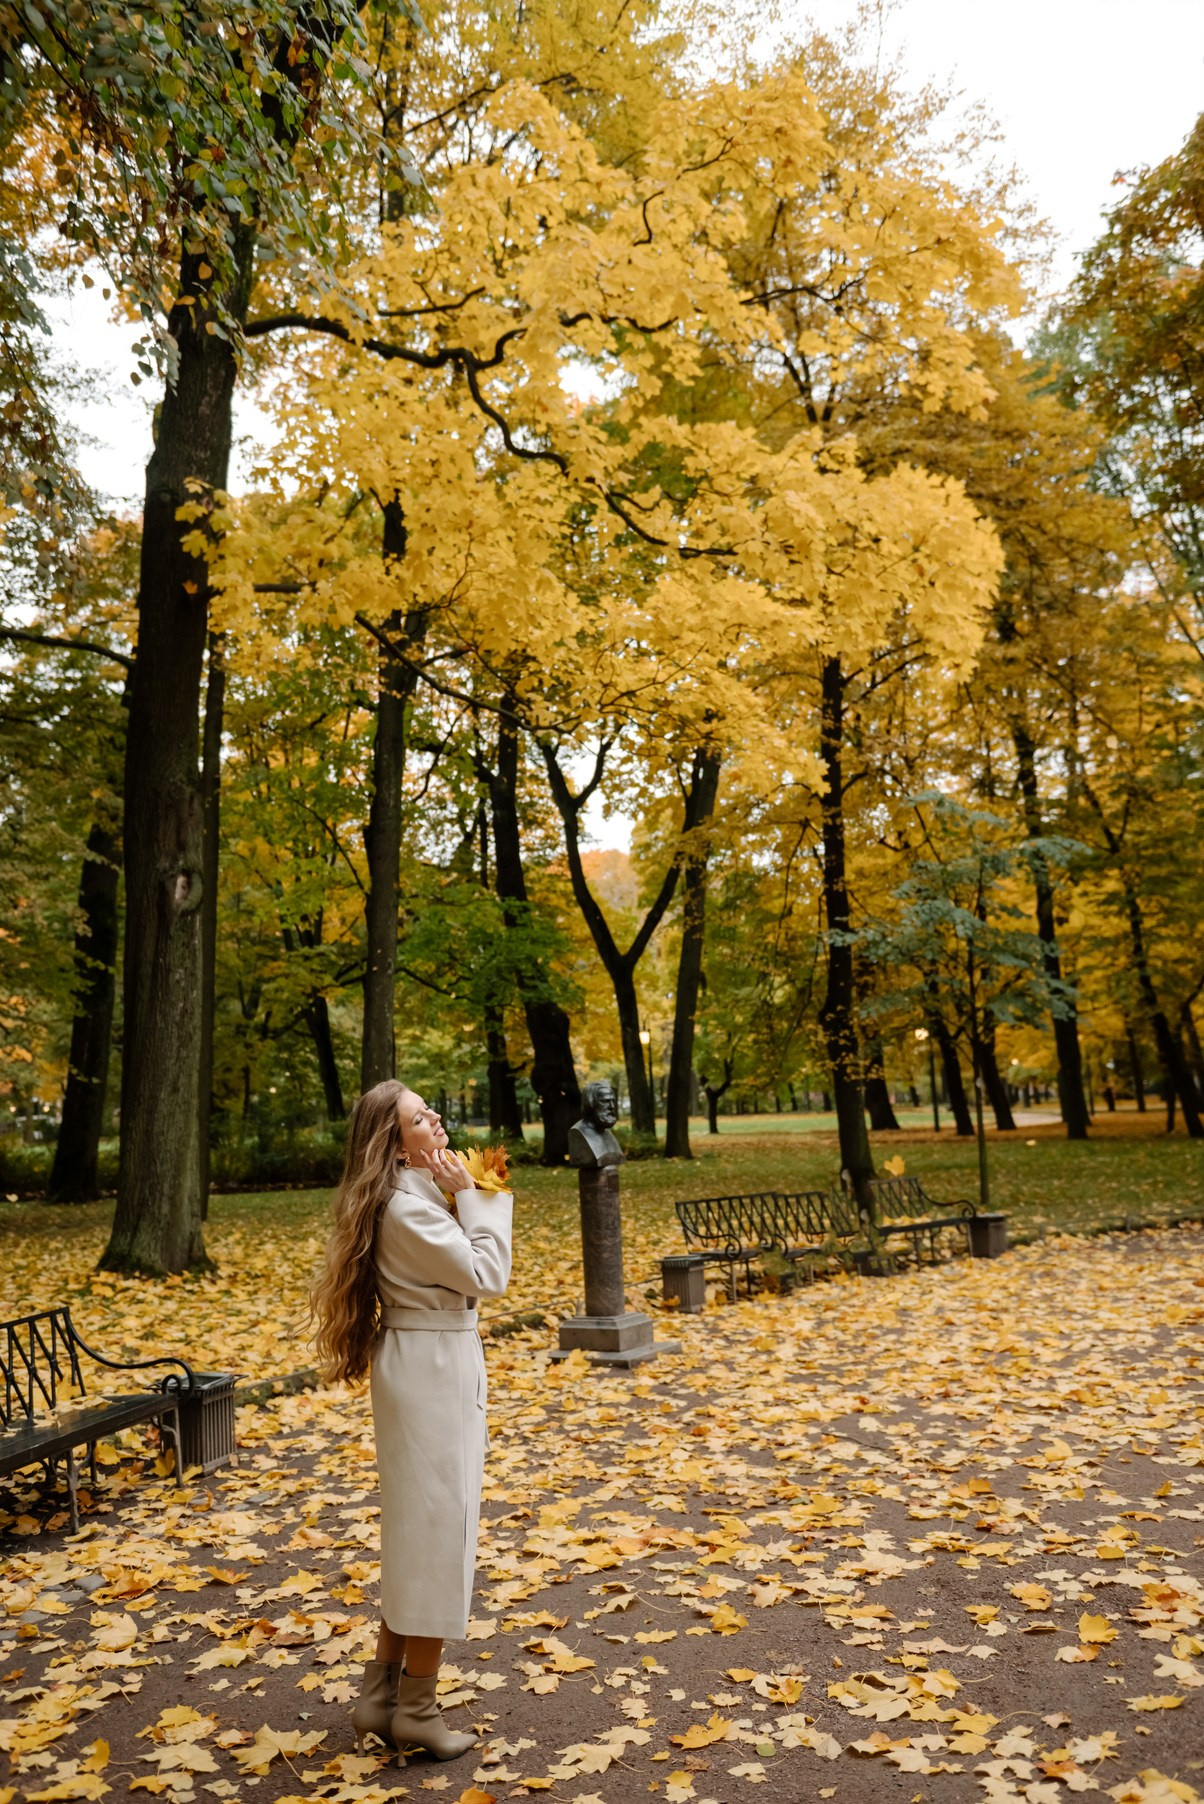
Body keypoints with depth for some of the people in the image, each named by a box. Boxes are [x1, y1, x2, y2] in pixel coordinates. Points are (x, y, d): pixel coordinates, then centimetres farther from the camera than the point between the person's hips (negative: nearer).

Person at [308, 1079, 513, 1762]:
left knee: (418, 1528, 18)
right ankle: (417, 1707, 17)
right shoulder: (407, 1206, -22)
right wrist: (470, 1196, -15)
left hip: (436, 1364, 10)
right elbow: (487, 1276, -19)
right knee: (438, 1524, 2)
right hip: (433, 1367, -10)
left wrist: (472, 1197, 5)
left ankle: (385, 1691, 30)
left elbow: (470, 1270, 13)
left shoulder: (418, 1195, 9)